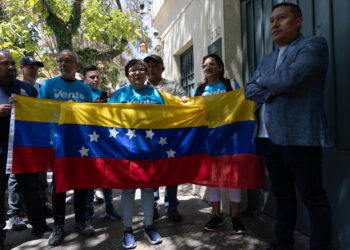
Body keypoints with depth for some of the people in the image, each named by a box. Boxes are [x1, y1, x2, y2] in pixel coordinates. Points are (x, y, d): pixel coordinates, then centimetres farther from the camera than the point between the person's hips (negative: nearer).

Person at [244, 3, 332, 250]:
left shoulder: (314, 45, -3)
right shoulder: (268, 59, 19)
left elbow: (289, 79, -20)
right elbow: (249, 90, 9)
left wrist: (263, 80, 0)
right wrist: (272, 91, -11)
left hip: (299, 136, -7)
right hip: (269, 136, 7)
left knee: (314, 199, 1)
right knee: (282, 195, 16)